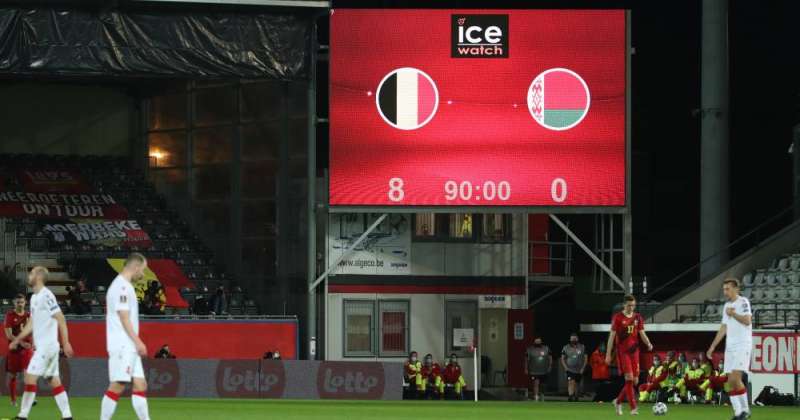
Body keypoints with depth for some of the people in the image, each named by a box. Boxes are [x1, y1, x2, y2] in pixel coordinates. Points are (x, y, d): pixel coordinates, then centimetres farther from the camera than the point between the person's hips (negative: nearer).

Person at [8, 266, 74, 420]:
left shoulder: (46, 296, -15)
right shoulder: (34, 298, 15)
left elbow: (61, 319, -18)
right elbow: (31, 324, 23)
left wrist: (66, 343, -22)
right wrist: (17, 340, 24)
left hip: (47, 345, -9)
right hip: (41, 345, 9)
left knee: (30, 377, -8)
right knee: (55, 381, 8)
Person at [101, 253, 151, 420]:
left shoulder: (125, 286, 19)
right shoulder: (122, 286, -12)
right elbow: (124, 318, -18)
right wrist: (138, 342, -18)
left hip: (129, 348, 10)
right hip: (122, 346, -10)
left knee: (140, 385, 6)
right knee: (117, 386, -9)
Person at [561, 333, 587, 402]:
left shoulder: (582, 348, 5)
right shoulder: (566, 348, 4)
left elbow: (585, 359, 6)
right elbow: (562, 359, 8)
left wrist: (583, 368, -3)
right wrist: (565, 367, -5)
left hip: (579, 371, 2)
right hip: (570, 370, -2)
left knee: (576, 385, 10)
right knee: (571, 382, -21)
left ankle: (575, 398, 23)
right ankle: (570, 397, -29)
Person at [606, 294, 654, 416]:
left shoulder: (638, 318, 9)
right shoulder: (617, 318, -4)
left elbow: (642, 334, 9)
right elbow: (612, 336, -3)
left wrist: (648, 344, -13)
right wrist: (608, 354, -5)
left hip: (634, 351, 5)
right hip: (622, 352, -5)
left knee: (635, 381, 4)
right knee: (629, 378, -16)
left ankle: (618, 401, 25)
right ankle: (633, 408, -15)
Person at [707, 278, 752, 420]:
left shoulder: (743, 302, -5)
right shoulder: (727, 306, 18)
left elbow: (747, 321, -19)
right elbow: (723, 328, 22)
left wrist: (732, 314, -8)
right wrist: (712, 347, 19)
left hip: (742, 346, -8)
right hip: (730, 347, 8)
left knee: (735, 378, -18)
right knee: (731, 382, 2)